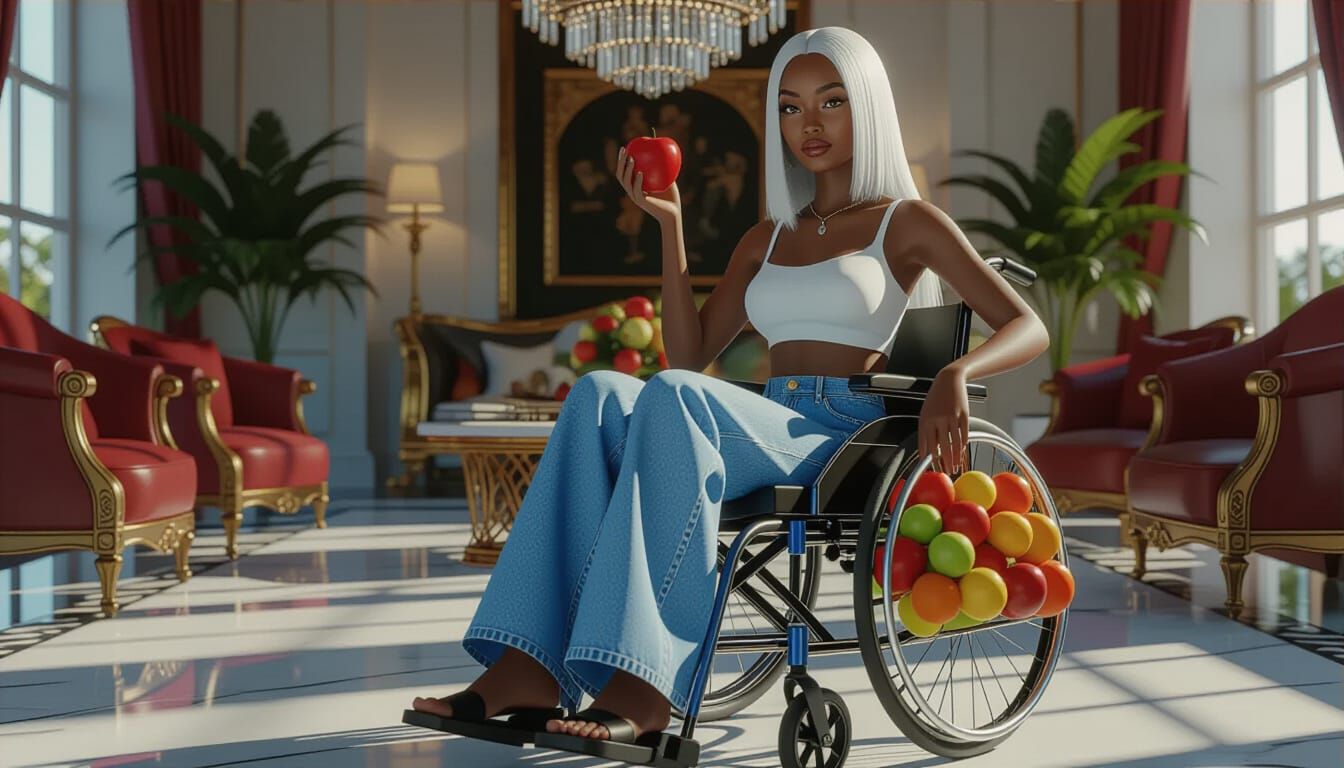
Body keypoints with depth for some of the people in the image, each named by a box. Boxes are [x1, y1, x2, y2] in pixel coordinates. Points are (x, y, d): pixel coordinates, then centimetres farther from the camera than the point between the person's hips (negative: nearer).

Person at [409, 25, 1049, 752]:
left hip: (844, 442, -5)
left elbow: (1027, 329, 1)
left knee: (670, 396, -35)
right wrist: (669, 224, 12)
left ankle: (641, 685, -46)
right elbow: (689, 354, 18)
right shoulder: (767, 239, 26)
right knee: (601, 395, -26)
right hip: (764, 436, 5)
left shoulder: (906, 221, 11)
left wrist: (955, 374, -22)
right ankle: (530, 664, -39)